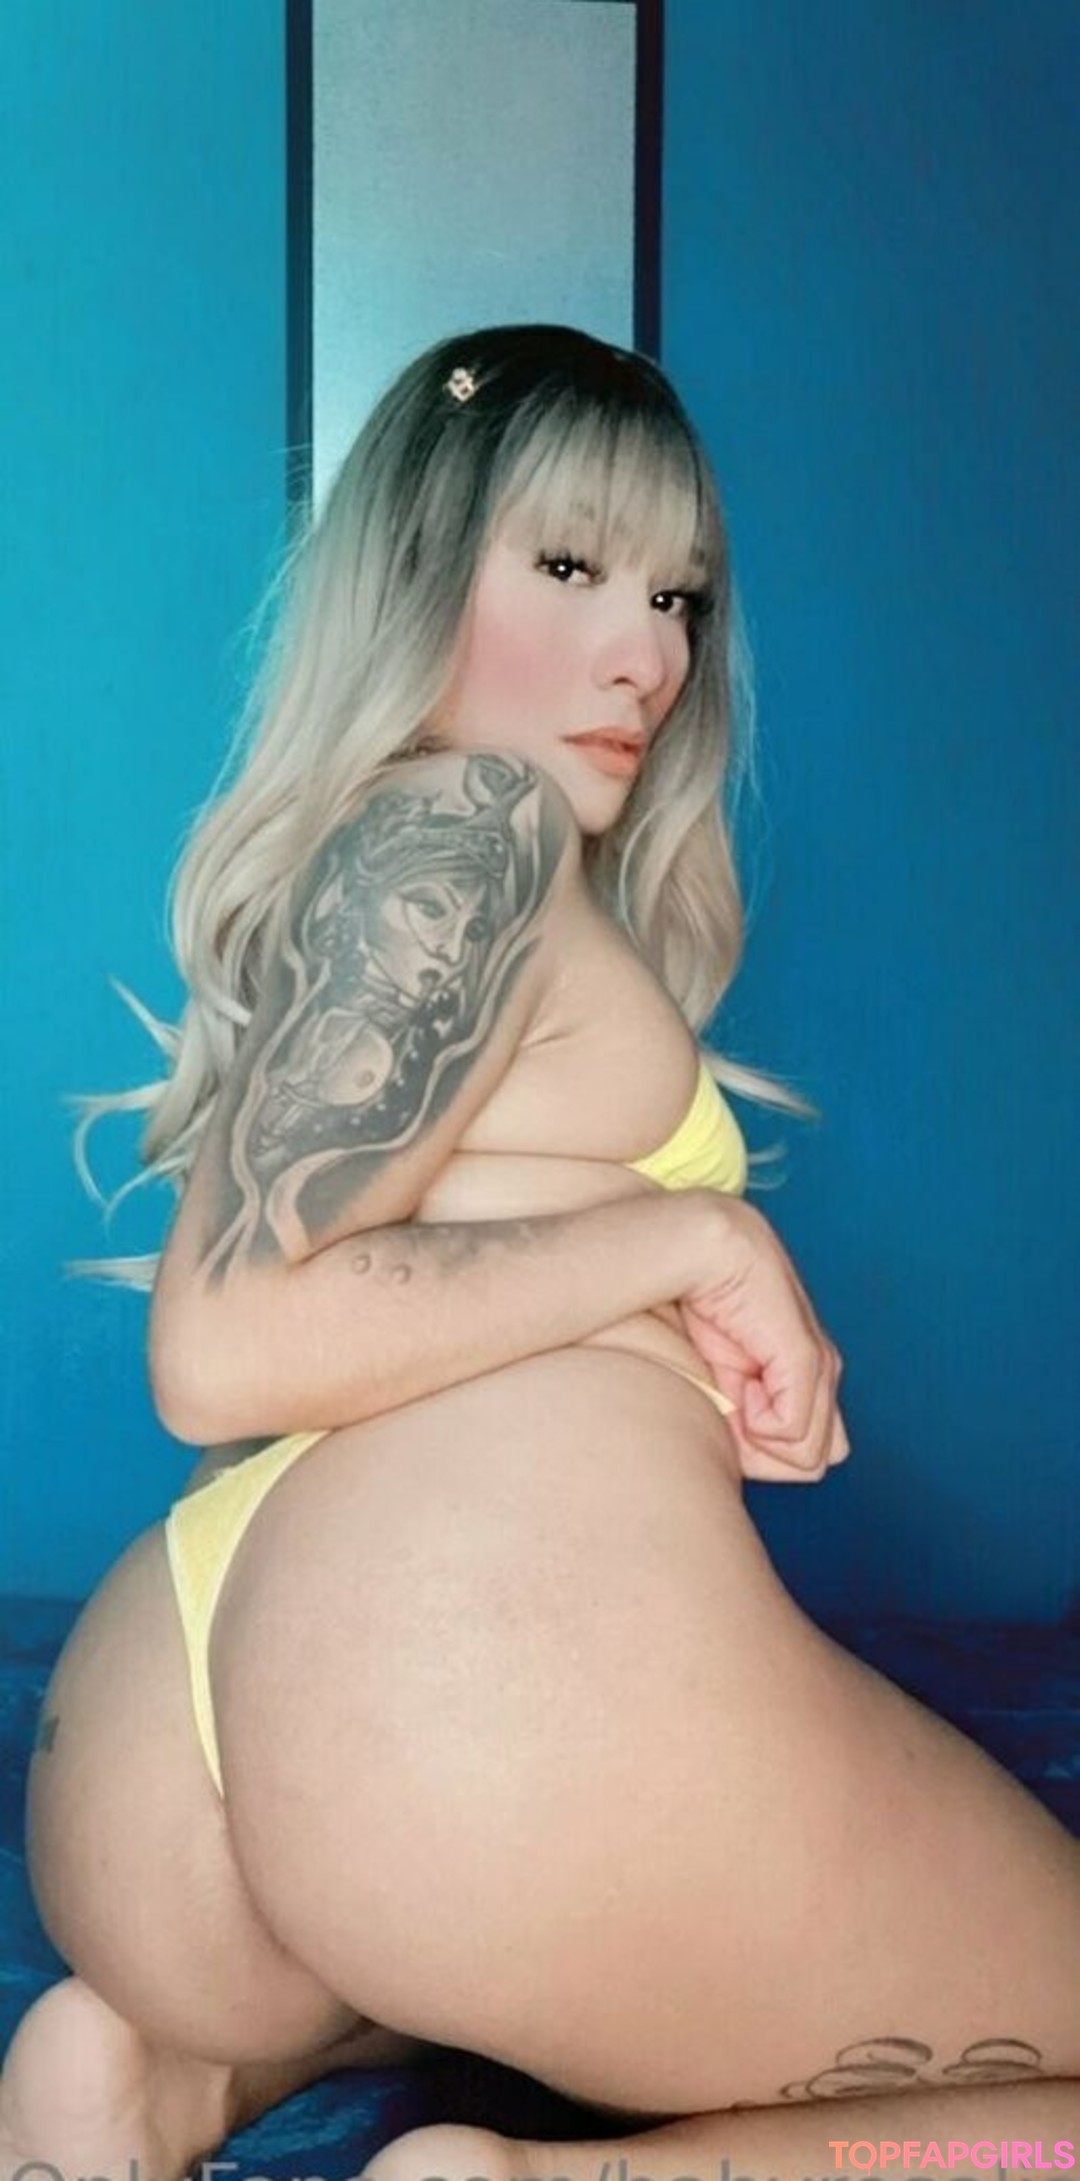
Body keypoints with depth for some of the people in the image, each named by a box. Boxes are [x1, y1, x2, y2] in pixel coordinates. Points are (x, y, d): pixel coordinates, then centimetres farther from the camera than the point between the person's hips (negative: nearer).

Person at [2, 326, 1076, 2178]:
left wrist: (719, 1363, 14)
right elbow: (223, 1345, -14)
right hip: (526, 1645, -9)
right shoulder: (471, 822, -2)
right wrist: (689, 1239, -9)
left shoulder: (352, 847, 26)